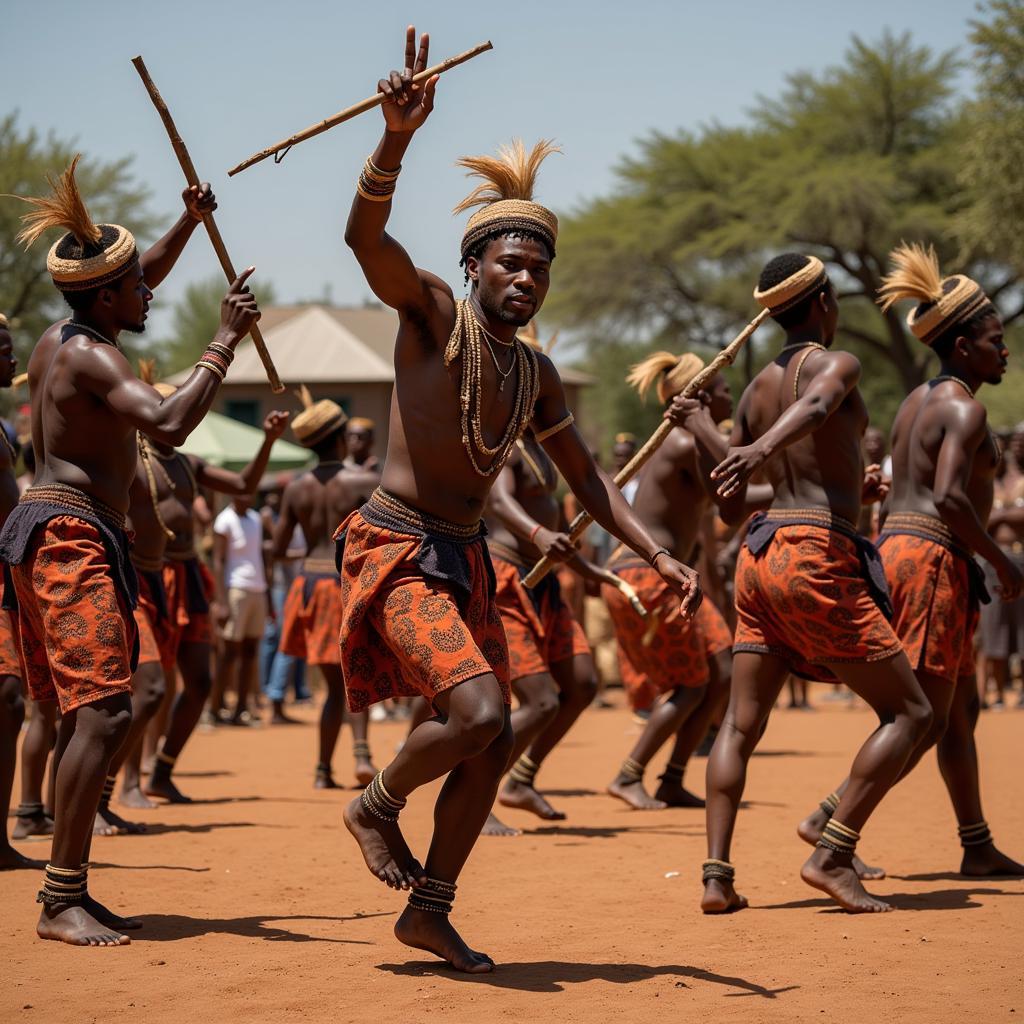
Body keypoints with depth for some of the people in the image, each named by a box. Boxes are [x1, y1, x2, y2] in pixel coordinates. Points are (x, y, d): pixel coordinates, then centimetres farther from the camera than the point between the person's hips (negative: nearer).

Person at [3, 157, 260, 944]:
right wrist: (226, 340, -22)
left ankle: (69, 891, 14)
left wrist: (189, 223, 26)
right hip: (72, 535, -11)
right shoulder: (91, 356, -14)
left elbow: (137, 283, 34)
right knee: (104, 712, -19)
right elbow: (169, 424, -29)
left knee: (90, 717, 12)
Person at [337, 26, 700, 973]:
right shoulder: (432, 312, -7)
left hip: (466, 562, 7)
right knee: (478, 712, -23)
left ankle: (430, 911, 21)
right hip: (396, 551, -7)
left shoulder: (537, 376, 12)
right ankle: (375, 807, 6)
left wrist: (658, 554, 6)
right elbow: (366, 235, -25)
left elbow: (585, 477, 18)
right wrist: (397, 138, -41)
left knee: (493, 750, 6)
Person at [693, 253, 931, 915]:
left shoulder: (755, 391, 18)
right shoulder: (836, 364, -2)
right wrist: (764, 449, -47)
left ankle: (717, 876, -3)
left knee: (742, 724, 7)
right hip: (819, 558, -7)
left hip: (761, 555, 7)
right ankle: (832, 856, -7)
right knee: (910, 711, 1)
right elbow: (816, 405, -27)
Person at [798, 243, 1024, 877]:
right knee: (925, 721, -7)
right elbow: (949, 497, -25)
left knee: (962, 711, 15)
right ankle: (831, 821, -12)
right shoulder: (965, 408, -12)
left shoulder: (918, 401, 17)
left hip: (897, 547, 10)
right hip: (933, 561, -10)